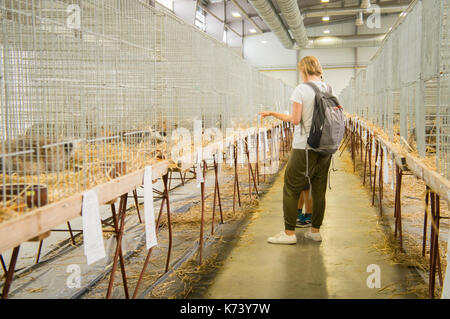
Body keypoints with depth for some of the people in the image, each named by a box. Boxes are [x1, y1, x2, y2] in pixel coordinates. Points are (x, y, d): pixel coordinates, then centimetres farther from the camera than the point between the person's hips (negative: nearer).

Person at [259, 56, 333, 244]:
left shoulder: (301, 90, -11)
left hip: (304, 147, -6)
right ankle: (315, 231, 20)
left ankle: (289, 233, 6)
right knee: (319, 190, 12)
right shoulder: (329, 89, 6)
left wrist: (273, 113, 3)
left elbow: (295, 120, -13)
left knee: (291, 189, 4)